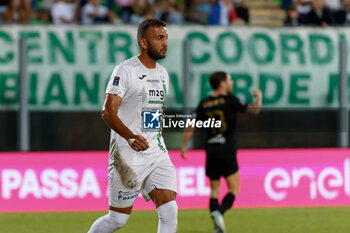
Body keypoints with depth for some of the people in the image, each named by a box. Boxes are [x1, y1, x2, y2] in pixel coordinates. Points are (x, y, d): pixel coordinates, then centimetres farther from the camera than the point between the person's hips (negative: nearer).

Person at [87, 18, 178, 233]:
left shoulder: (163, 74, 13)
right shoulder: (125, 71, -11)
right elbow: (108, 111, -21)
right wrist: (130, 137, -36)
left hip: (157, 155, 6)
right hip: (127, 156, -6)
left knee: (170, 212, -10)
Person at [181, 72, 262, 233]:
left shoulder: (204, 104, 7)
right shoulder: (229, 100, -6)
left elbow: (191, 127, 9)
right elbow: (254, 110, -3)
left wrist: (184, 146, 18)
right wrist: (258, 98, 16)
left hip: (211, 151, 5)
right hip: (227, 151, -5)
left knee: (214, 189, 11)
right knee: (234, 189, 0)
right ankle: (219, 212, -27)